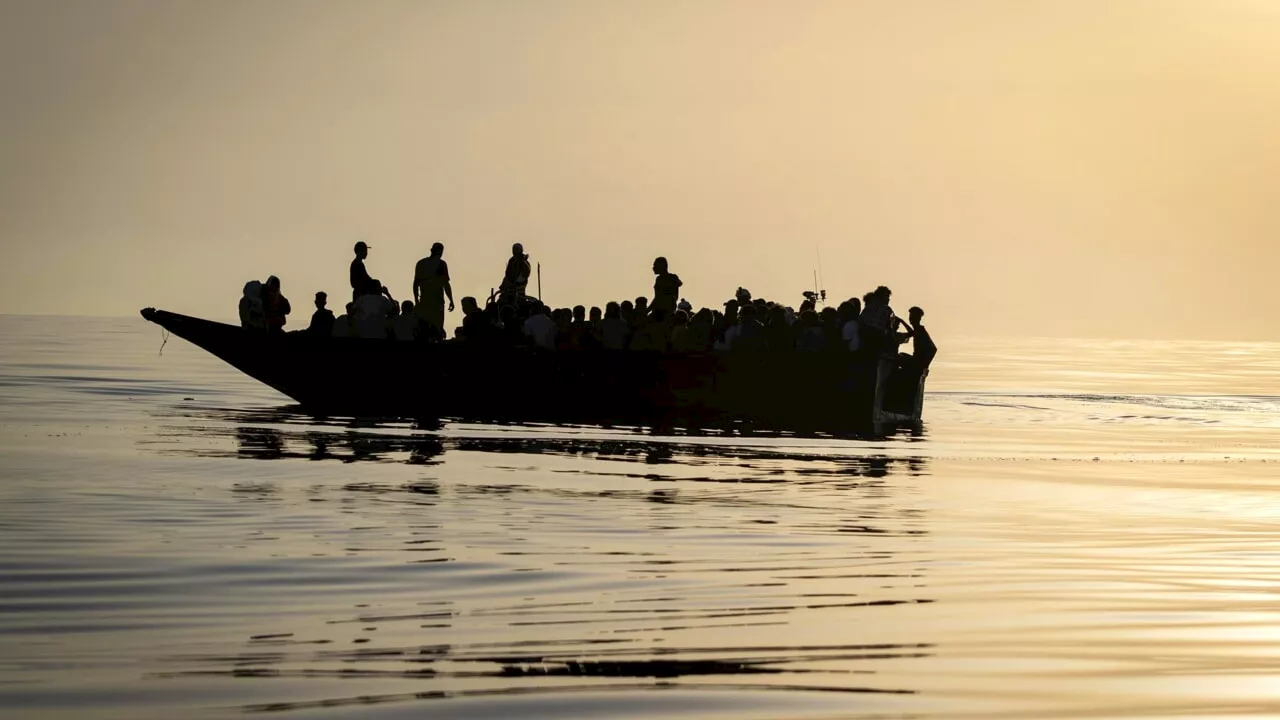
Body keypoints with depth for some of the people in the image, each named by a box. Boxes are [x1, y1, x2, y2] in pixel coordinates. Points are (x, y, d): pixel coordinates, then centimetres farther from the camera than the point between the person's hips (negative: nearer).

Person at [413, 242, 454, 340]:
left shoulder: (421, 263, 10)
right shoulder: (440, 264, -5)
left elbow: (416, 283, 13)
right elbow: (446, 284, -9)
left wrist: (416, 300, 21)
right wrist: (451, 300, -3)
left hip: (423, 301, 5)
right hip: (437, 301, -5)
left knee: (423, 328, 6)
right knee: (436, 328, -5)